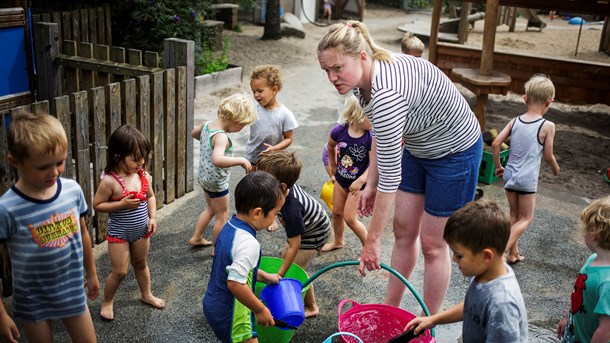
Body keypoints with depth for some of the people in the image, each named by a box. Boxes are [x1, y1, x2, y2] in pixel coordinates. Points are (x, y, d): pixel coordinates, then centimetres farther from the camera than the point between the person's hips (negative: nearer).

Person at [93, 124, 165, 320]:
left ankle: (147, 295, 43)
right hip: (119, 233, -5)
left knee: (141, 264, 23)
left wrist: (152, 217, -4)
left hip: (141, 231, 5)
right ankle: (107, 302, 25)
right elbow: (97, 205, -18)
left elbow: (151, 196, 8)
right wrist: (122, 204, -27)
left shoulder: (144, 176, -7)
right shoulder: (109, 181, -23)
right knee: (120, 271, 1)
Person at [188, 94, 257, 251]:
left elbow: (194, 133, 18)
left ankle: (196, 238, 41)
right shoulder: (221, 137, -32)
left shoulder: (206, 125, -5)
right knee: (222, 216, 12)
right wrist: (241, 160, -42)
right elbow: (217, 160, -49)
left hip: (204, 177, 9)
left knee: (210, 209, 29)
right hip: (217, 182, -9)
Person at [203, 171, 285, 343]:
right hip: (230, 317, -9)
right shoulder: (249, 244, -29)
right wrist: (261, 310, -22)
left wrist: (264, 276, 15)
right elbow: (235, 283, -34)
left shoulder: (229, 226, 0)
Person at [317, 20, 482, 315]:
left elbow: (390, 176, -35)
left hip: (455, 152, -8)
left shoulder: (386, 93, -38)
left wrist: (371, 242, -29)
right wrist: (370, 185, 5)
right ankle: (390, 309, 29)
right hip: (418, 147, 8)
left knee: (432, 244, 2)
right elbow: (380, 133, 7)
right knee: (404, 230, 13)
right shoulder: (364, 77, -10)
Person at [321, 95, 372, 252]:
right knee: (337, 212, 18)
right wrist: (333, 165, 15)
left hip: (358, 183, -4)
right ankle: (338, 241, 43)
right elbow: (330, 146, 6)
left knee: (349, 218, -2)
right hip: (341, 179, 4)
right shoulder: (339, 131, -17)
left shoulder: (370, 138, -23)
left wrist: (360, 181, -29)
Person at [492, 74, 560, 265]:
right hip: (527, 179, -4)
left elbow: (495, 144, -4)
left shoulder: (514, 121, -2)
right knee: (525, 219, 9)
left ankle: (514, 253, 26)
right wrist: (556, 168, 16)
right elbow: (548, 156, -6)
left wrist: (498, 167, 10)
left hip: (509, 175, 5)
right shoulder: (548, 126, -12)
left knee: (514, 215, 19)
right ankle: (502, 250, -5)